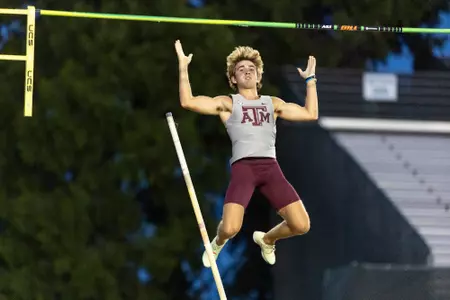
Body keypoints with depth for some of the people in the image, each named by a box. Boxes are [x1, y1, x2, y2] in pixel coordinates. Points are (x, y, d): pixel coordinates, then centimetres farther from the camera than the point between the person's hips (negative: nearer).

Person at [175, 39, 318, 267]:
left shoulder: (273, 103, 24)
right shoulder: (228, 103, 14)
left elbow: (311, 113, 23)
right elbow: (187, 102, 3)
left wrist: (310, 79, 27)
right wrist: (183, 67, 2)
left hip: (270, 167, 3)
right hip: (243, 167, -3)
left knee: (301, 225, -9)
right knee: (230, 229, -22)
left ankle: (266, 239, 27)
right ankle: (218, 243, 21)